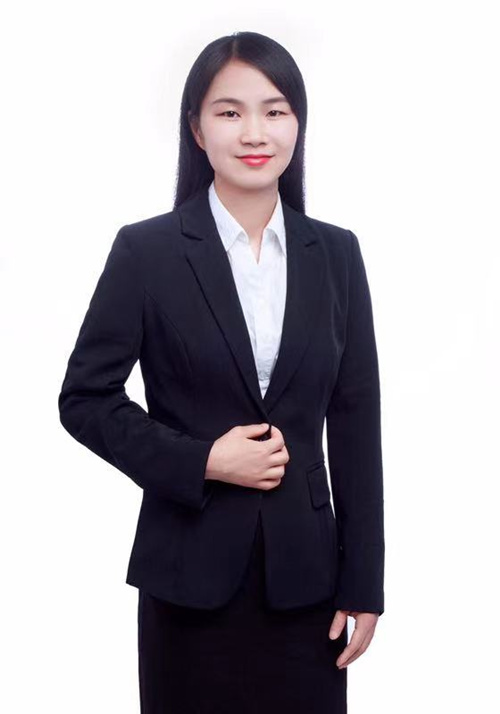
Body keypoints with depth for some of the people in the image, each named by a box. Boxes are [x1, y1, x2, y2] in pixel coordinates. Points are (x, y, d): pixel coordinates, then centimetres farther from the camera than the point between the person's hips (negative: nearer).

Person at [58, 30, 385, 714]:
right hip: (192, 570, -2)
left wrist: (363, 583, 3)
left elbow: (355, 421, 4)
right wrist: (200, 462, -14)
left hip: (304, 568, 2)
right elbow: (85, 398, -2)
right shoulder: (146, 250, -5)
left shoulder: (335, 253, 3)